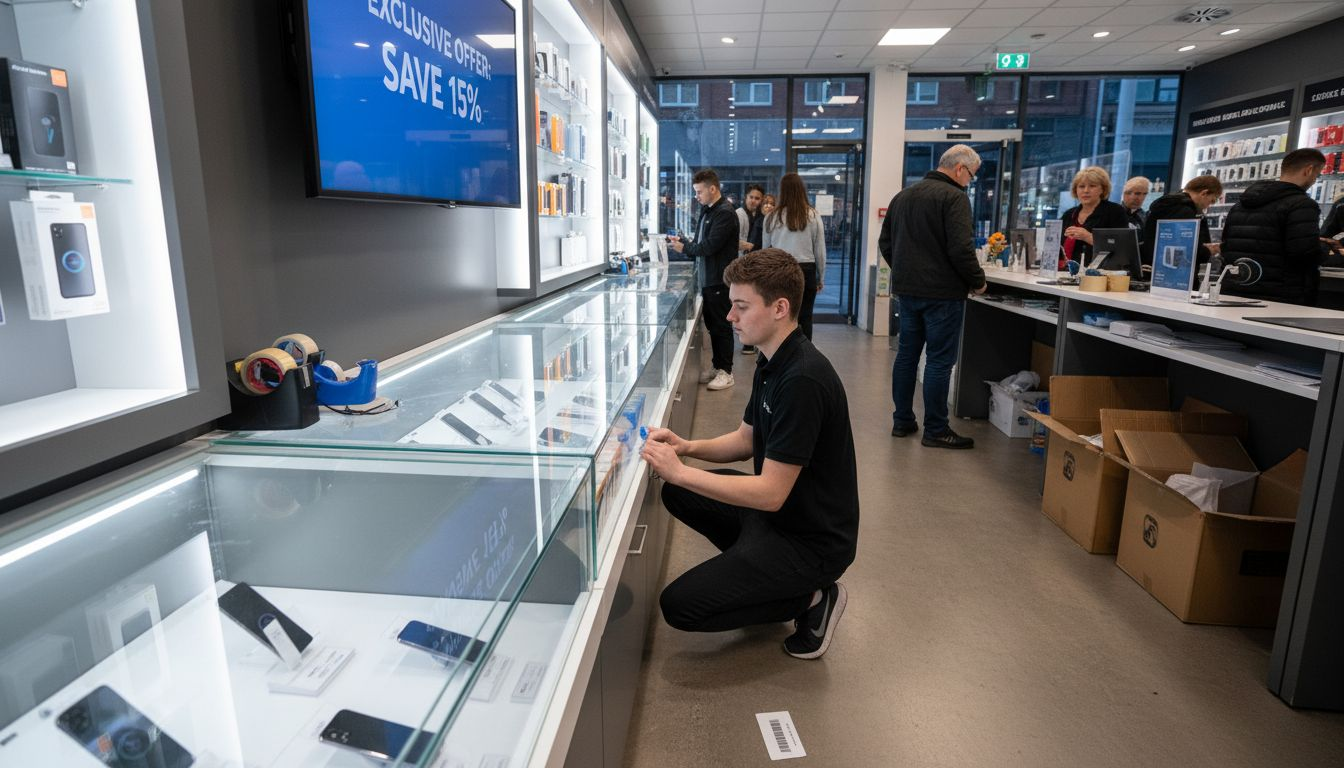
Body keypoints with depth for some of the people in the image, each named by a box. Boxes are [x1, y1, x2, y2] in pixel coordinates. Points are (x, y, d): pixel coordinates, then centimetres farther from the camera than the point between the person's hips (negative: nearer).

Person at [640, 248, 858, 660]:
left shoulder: (803, 379, -29)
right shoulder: (773, 361, 2)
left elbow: (771, 493, -27)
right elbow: (747, 440, 12)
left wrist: (679, 471, -24)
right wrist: (688, 447, -6)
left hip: (812, 540, -9)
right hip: (779, 510, 9)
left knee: (678, 606, -10)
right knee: (678, 495, 13)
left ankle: (812, 598, 2)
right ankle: (760, 570, 13)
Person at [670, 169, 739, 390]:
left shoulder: (725, 213, -16)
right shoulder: (707, 211, 13)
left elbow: (710, 246, -21)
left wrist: (684, 248, -10)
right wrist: (681, 241, 1)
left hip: (720, 280, -9)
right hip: (708, 279, 9)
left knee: (722, 326, -1)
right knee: (712, 325, 15)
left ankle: (726, 372, 9)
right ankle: (718, 367, 26)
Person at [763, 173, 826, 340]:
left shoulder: (772, 217, -2)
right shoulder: (813, 216, -2)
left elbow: (766, 249, 7)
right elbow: (820, 251, 3)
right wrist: (820, 278, 14)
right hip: (806, 270, 0)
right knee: (805, 319, 7)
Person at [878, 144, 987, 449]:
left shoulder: (902, 196, 13)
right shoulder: (954, 197, -12)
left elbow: (885, 243, 18)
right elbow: (961, 249, -20)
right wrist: (978, 281, -6)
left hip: (906, 290, 7)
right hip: (942, 292, -7)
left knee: (906, 354, 13)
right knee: (939, 361, -1)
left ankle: (902, 421, 19)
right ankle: (935, 430, 5)